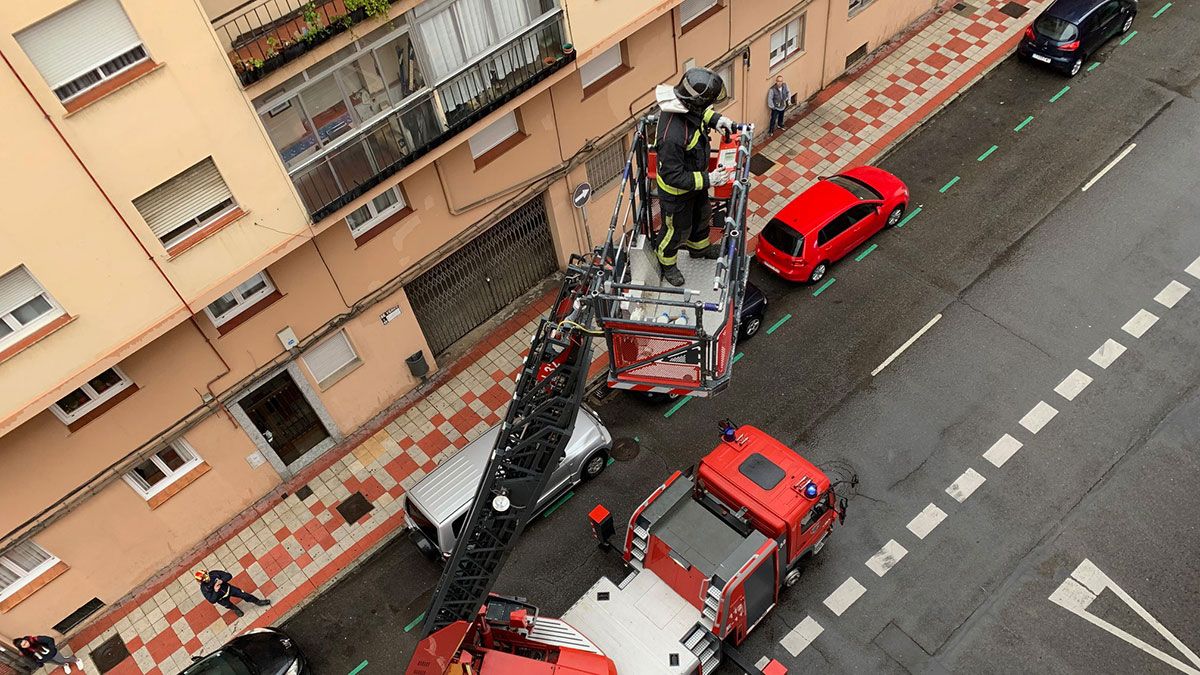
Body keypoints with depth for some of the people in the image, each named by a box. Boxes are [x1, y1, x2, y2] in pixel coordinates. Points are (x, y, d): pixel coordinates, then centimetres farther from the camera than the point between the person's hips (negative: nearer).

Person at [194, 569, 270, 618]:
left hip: (228, 589, 1)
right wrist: (215, 591, -41)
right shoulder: (204, 588, -29)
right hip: (221, 598, -1)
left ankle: (258, 602, 28)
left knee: (244, 595, 5)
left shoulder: (213, 573, -25)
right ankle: (236, 609, 59)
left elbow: (229, 576, -20)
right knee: (229, 605, 21)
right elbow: (212, 600, -28)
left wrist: (221, 580, -38)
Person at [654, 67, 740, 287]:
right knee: (677, 229, 19)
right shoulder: (673, 135, -45)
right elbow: (673, 177, -35)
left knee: (701, 214, 32)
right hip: (675, 191, -8)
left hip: (695, 178, 8)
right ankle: (666, 263, 48)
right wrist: (708, 180, -30)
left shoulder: (685, 105, -18)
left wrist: (715, 119, -7)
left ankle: (699, 247, 62)